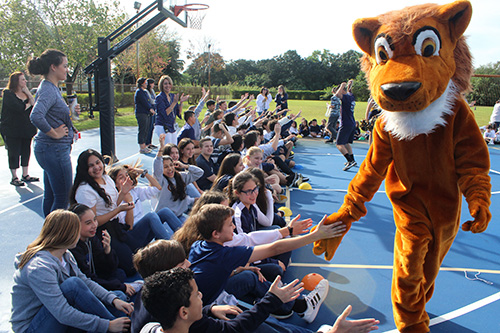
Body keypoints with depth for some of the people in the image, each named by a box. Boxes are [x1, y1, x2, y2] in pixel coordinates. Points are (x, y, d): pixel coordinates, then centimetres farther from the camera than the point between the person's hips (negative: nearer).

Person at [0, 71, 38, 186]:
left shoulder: (26, 93, 13)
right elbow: (18, 108, -21)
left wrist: (28, 94, -8)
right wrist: (28, 105, -3)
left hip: (26, 128, 6)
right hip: (12, 129, -6)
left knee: (26, 151, 9)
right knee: (14, 153, 0)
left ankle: (25, 175, 20)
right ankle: (14, 178, 8)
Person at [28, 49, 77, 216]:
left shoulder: (52, 87, 12)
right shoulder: (48, 90, -18)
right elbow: (36, 116, -34)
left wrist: (69, 112, 11)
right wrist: (54, 133, -21)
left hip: (49, 149, 10)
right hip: (54, 149, -10)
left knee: (50, 195, 18)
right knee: (63, 196, -2)